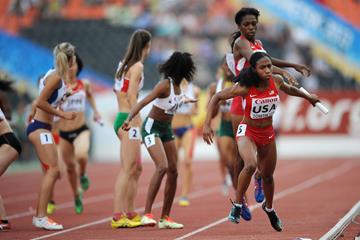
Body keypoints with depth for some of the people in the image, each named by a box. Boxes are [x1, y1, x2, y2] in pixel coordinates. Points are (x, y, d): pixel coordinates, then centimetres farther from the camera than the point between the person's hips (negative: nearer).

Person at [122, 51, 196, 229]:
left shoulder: (177, 84, 3)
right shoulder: (165, 85, -21)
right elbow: (143, 102, -29)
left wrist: (184, 100, 44)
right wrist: (129, 119, -42)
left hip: (166, 129, 9)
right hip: (152, 128, -9)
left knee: (173, 171, 6)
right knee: (162, 166, -24)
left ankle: (165, 218, 14)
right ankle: (147, 214, -24)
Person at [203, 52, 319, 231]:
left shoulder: (276, 81, -13)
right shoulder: (245, 88, -25)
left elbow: (289, 89, 12)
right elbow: (217, 97, -16)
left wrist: (308, 97, 29)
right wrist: (207, 124, -23)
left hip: (267, 133, 5)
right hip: (247, 132, -5)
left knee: (268, 175, 19)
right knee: (251, 165, -33)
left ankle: (269, 208, 48)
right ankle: (237, 205, -14)